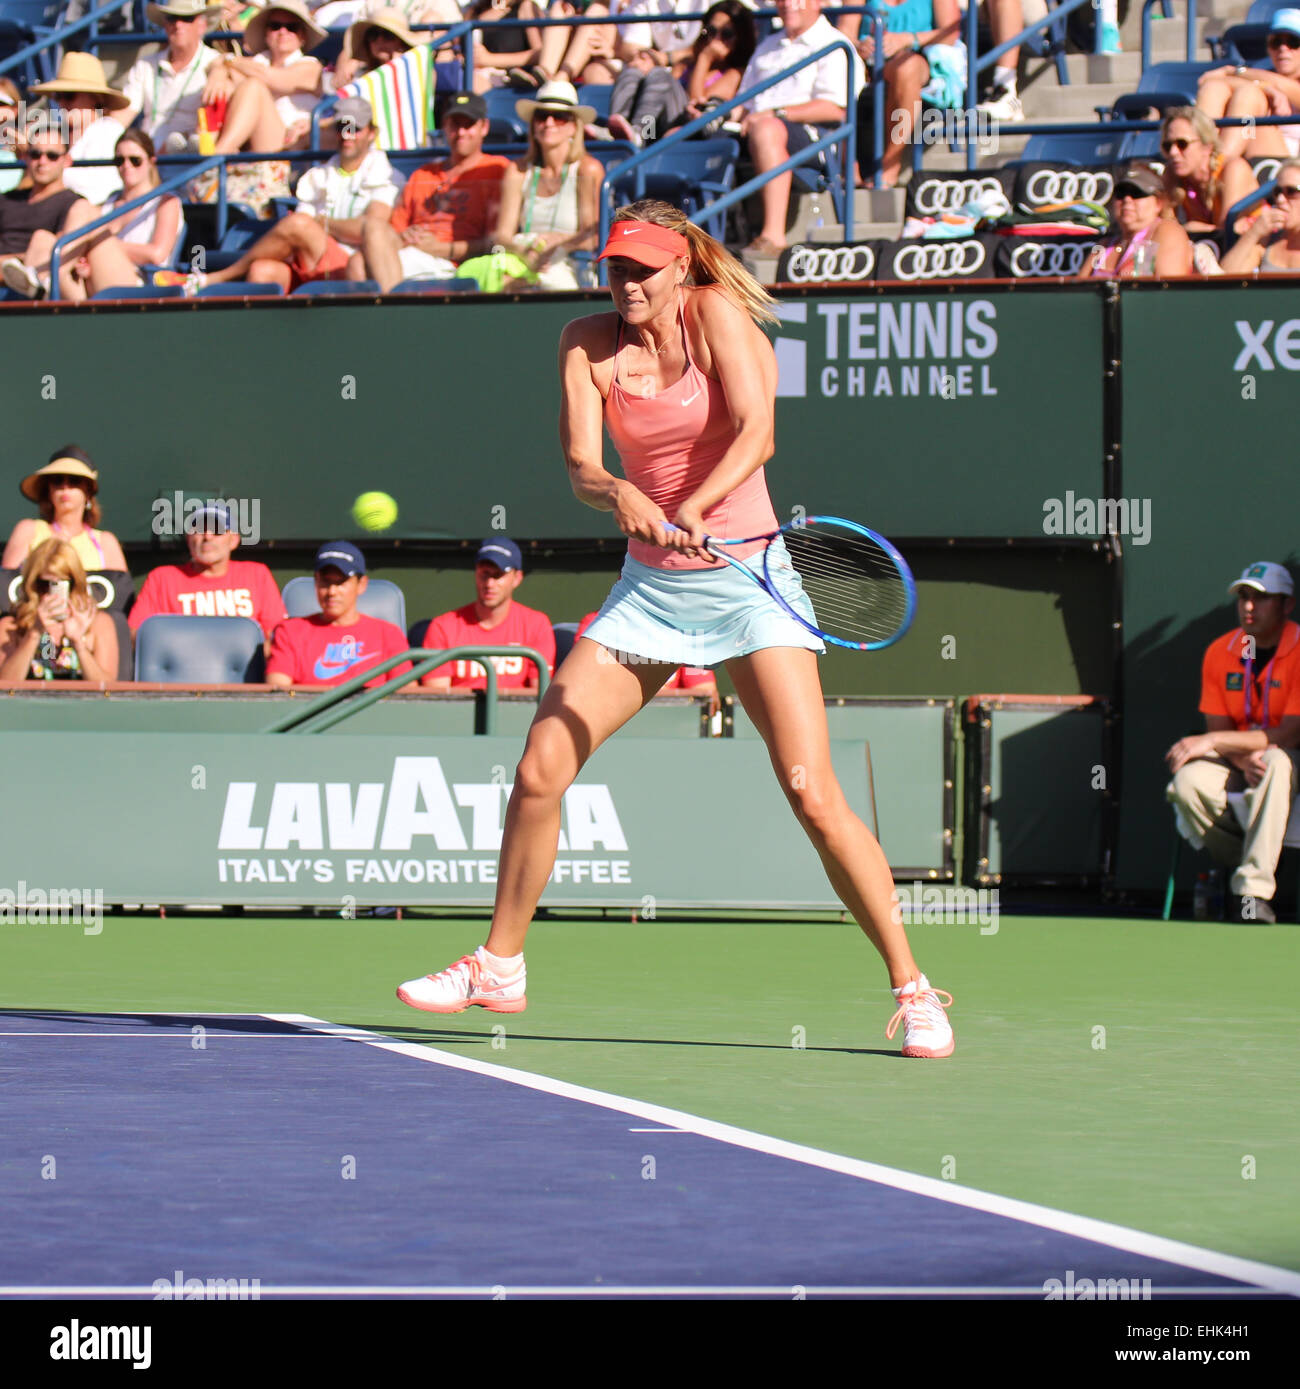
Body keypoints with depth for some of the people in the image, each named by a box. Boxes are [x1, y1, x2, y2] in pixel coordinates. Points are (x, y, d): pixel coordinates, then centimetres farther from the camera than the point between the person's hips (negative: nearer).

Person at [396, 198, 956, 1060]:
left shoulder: (717, 313, -10)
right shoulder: (588, 344, 1)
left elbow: (756, 431, -23)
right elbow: (581, 467, -9)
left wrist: (696, 506, -40)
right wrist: (620, 495, -32)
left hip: (745, 578, -4)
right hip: (649, 587, 4)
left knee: (813, 795, -15)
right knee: (539, 771, -1)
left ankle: (913, 989, -7)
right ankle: (500, 967, 17)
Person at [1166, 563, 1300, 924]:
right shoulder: (1219, 653, 0)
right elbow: (1219, 728, 1)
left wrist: (1212, 742, -28)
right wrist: (1244, 759, -23)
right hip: (1236, 760, 4)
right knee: (1188, 782, -28)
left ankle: (1255, 892, -40)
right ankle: (1244, 865, -6)